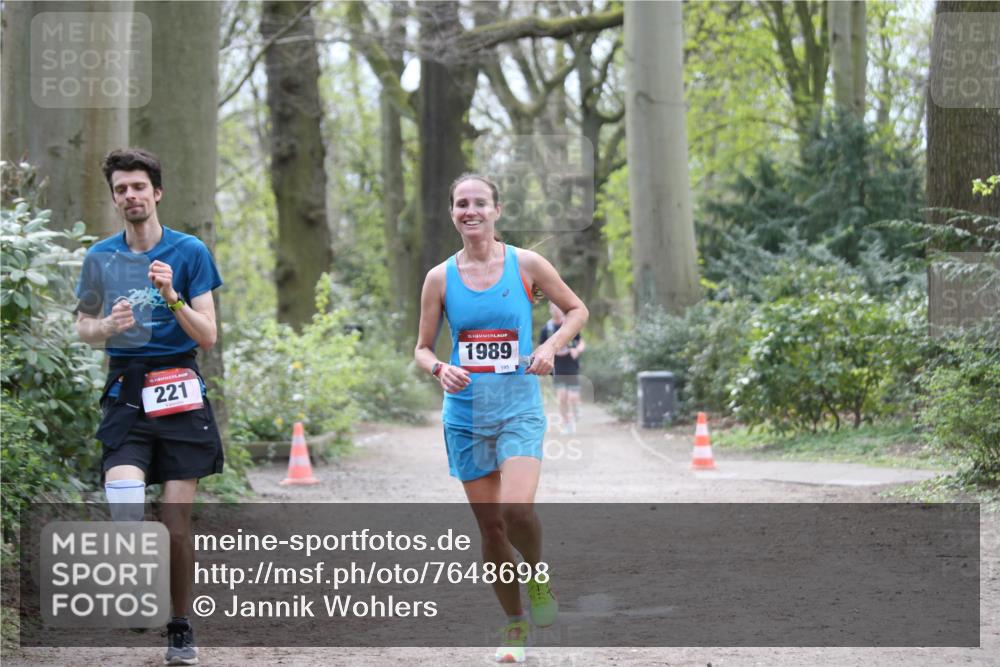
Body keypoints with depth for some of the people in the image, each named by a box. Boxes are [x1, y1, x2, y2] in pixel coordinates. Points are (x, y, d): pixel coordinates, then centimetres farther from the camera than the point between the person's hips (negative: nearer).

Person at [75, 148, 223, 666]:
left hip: (180, 393, -1)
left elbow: (208, 336, -2)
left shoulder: (189, 251, 1)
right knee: (123, 508, -21)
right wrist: (108, 325, -3)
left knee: (177, 521, 0)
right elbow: (83, 325, 20)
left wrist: (172, 297, -19)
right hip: (126, 391, 1)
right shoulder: (101, 257, 8)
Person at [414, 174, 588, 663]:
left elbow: (576, 310, 11)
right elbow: (422, 349, 10)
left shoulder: (526, 264, -1)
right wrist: (440, 369, -12)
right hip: (466, 415, 2)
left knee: (517, 510, -23)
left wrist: (551, 346, -6)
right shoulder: (440, 278, 3)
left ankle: (538, 573, 10)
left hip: (518, 409, -2)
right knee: (490, 526, 5)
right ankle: (515, 624, 22)